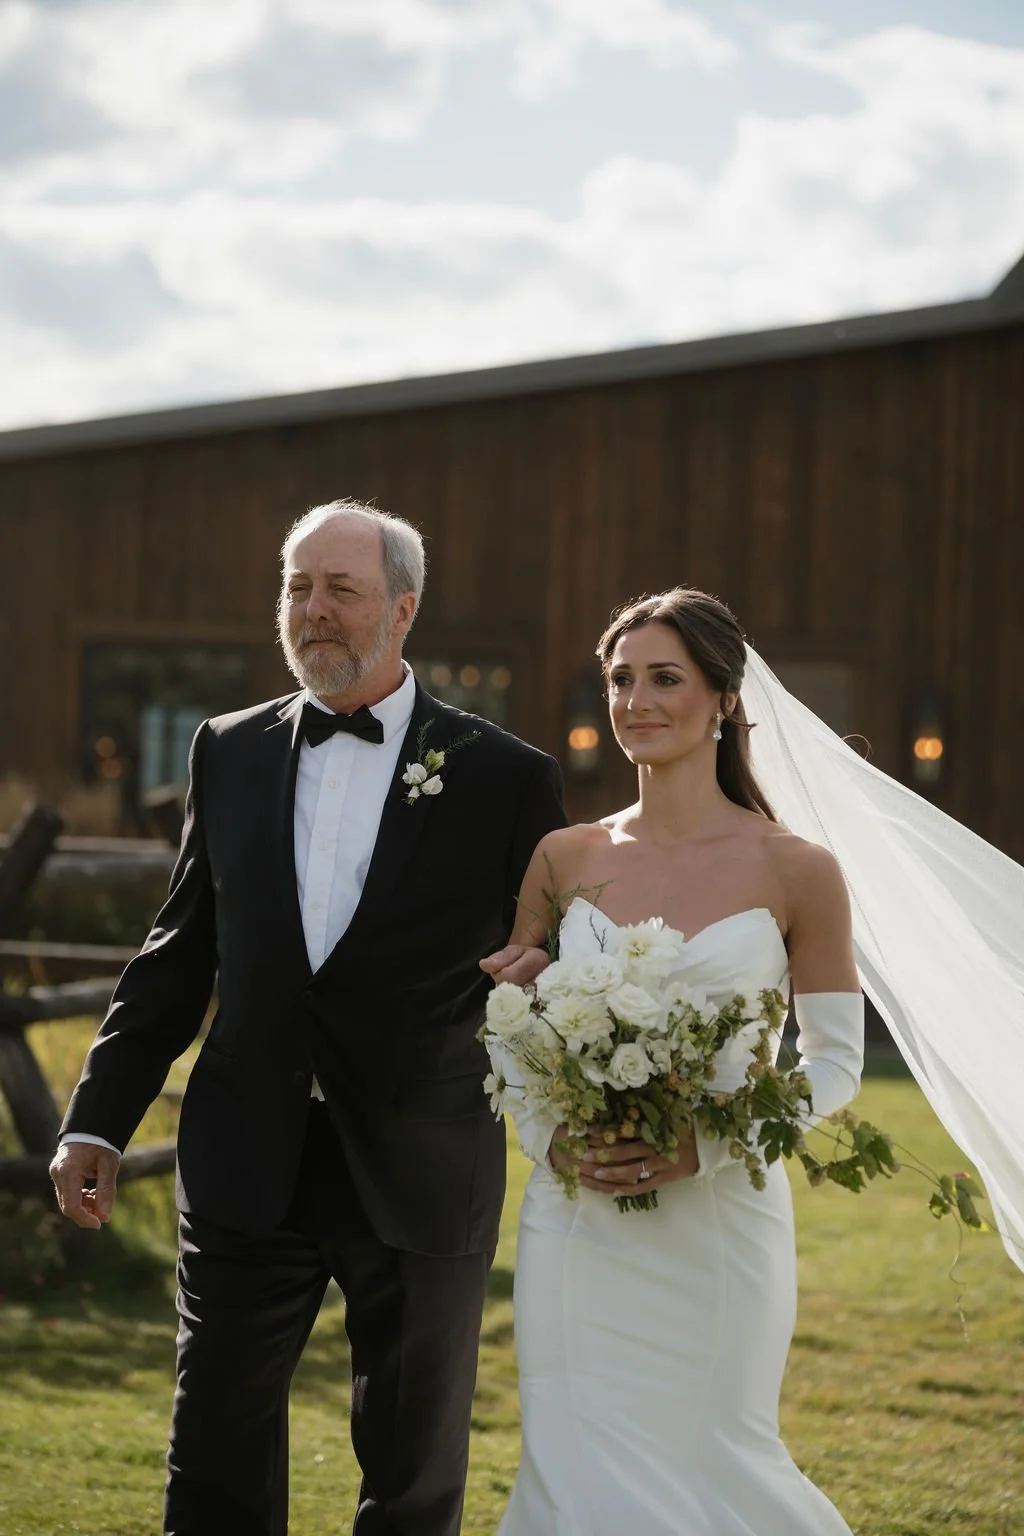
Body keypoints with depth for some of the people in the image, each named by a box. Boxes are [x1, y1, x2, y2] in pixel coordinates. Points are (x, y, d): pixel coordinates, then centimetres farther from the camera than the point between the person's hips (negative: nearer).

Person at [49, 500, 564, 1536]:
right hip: (247, 1171, 2)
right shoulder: (228, 754, 7)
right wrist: (99, 1119, 5)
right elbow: (177, 955, 10)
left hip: (420, 1180, -2)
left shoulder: (505, 778, -4)